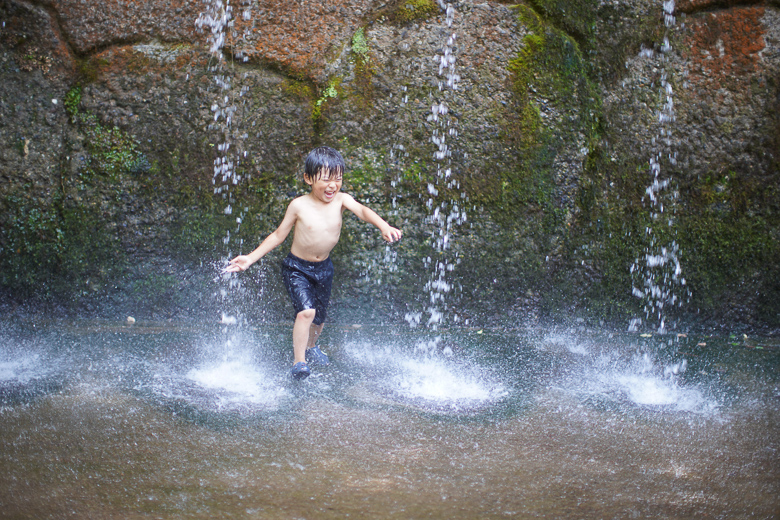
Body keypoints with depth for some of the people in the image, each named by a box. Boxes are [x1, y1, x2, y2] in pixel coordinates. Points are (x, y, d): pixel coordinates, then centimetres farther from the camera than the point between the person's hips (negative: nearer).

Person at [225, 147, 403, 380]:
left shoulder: (341, 200, -10)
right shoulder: (299, 206, -15)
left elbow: (363, 211, -28)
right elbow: (278, 236, -4)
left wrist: (384, 227, -48)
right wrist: (251, 258, -9)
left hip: (324, 268, 4)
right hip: (296, 268, -4)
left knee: (320, 317, 18)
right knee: (306, 311, -24)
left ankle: (310, 347, 50)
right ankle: (298, 362, -11)